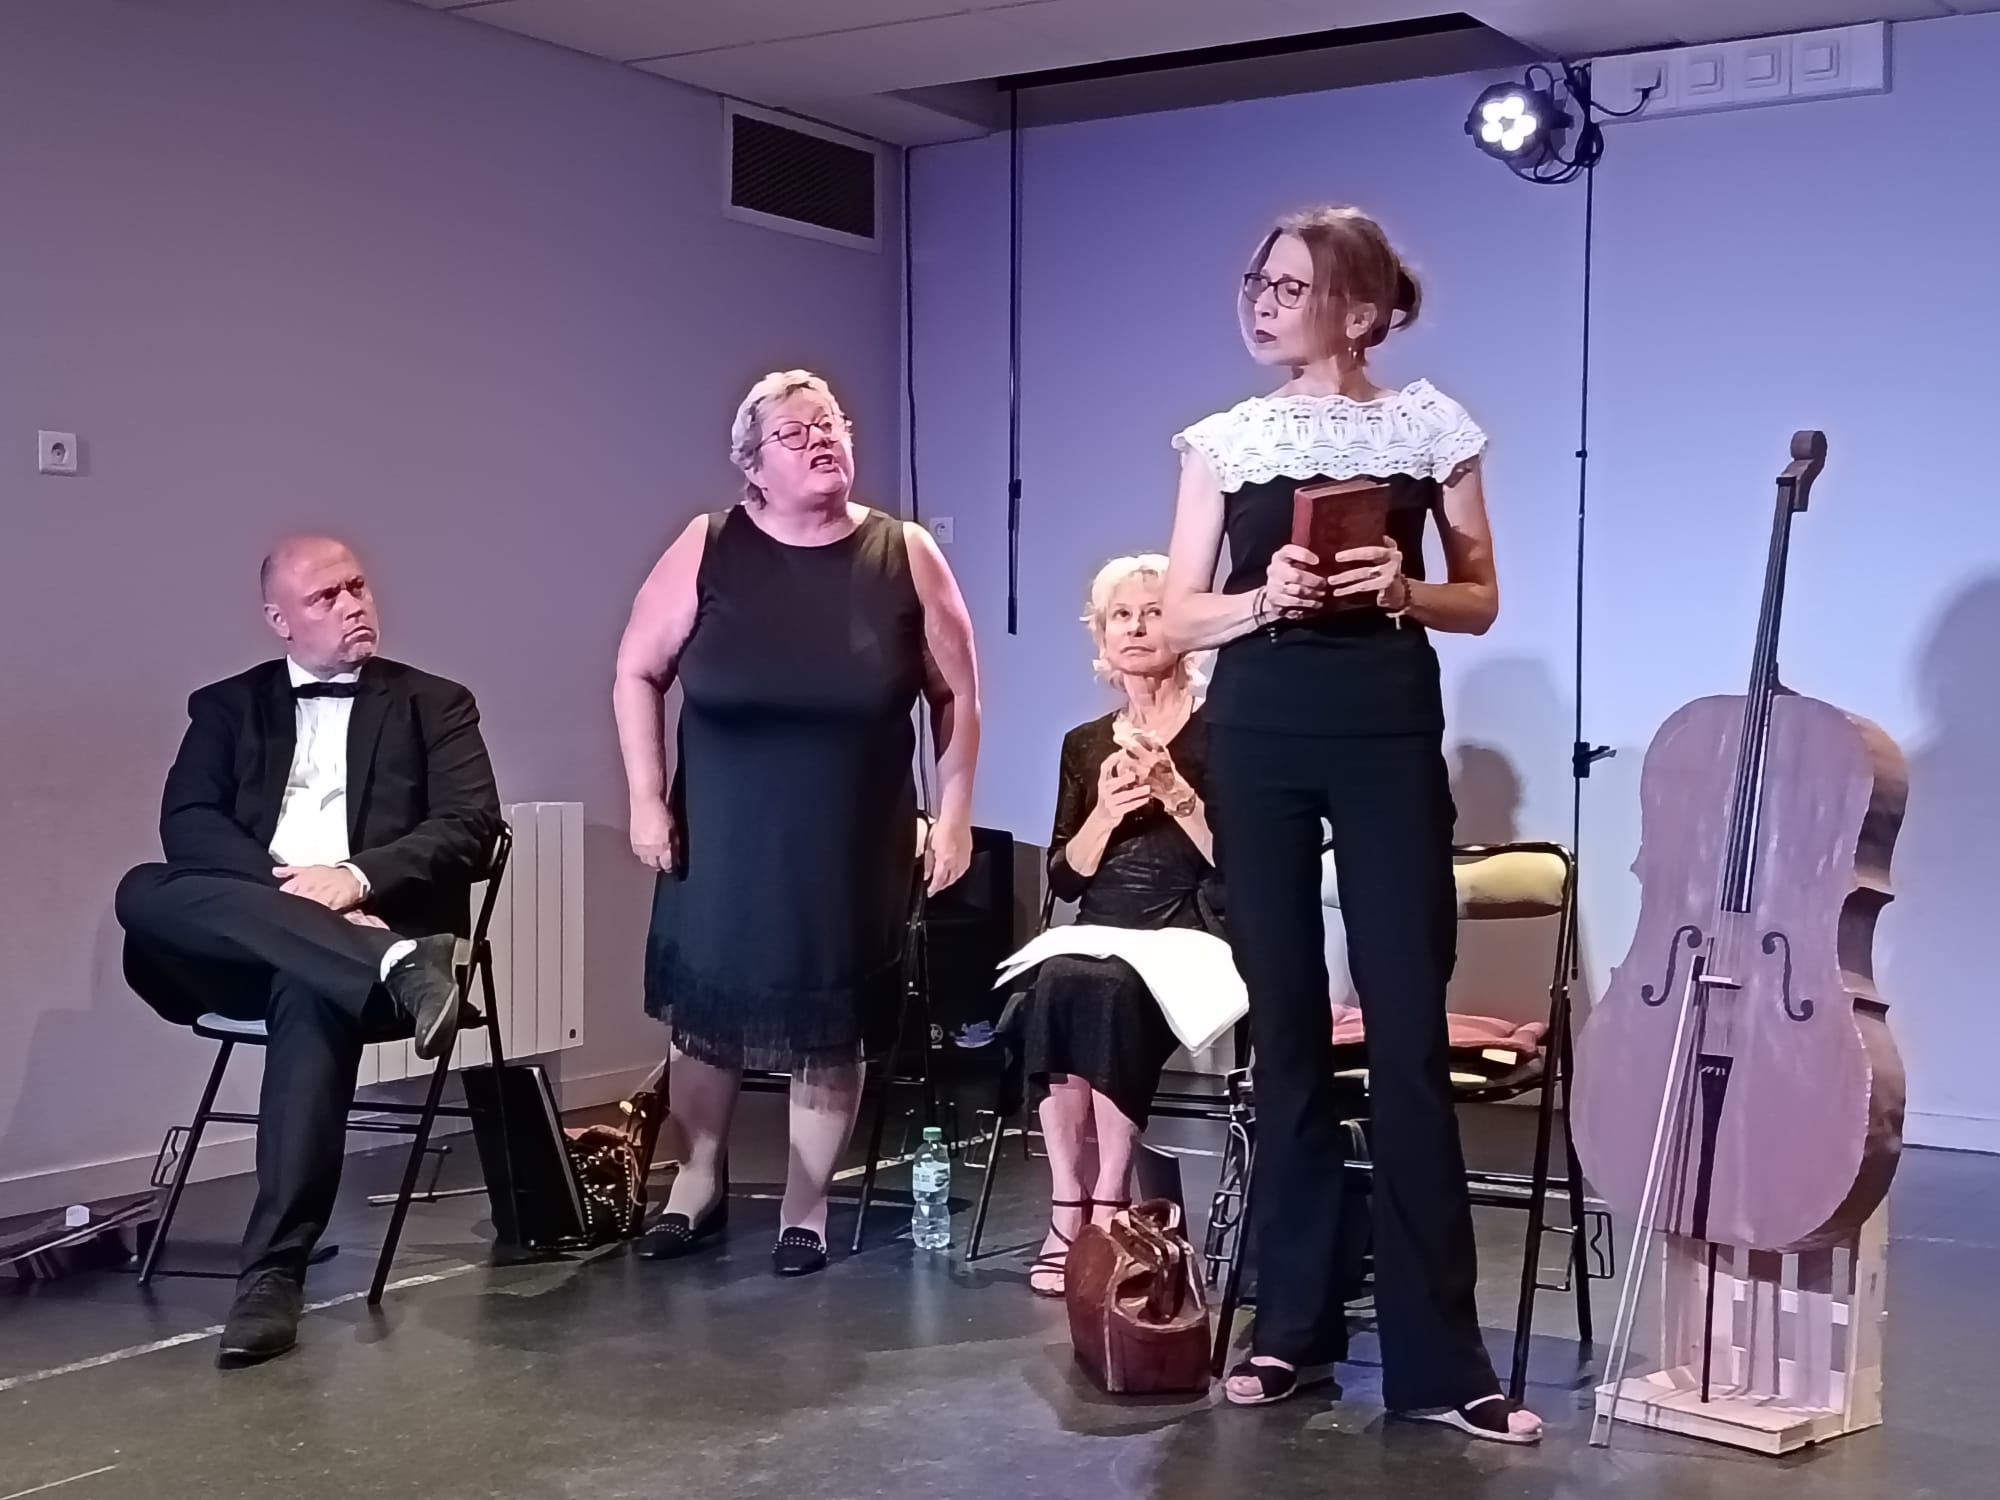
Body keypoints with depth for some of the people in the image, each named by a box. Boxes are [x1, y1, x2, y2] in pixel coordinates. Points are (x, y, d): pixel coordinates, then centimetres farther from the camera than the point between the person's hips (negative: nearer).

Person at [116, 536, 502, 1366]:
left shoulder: (432, 703, 15)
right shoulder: (228, 706, 19)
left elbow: (472, 827, 0)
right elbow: (186, 824, 2)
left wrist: (357, 876, -17)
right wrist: (283, 886, -16)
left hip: (370, 919, -2)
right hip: (238, 943, 3)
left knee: (313, 995, -37)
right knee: (144, 893, -30)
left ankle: (274, 1270, -35)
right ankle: (395, 965, -43)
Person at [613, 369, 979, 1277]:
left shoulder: (904, 555, -3)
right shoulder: (708, 550, -4)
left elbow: (956, 695, 2)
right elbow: (636, 673, 1)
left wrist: (953, 816, -2)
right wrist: (646, 800, -5)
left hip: (851, 848, 0)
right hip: (721, 841, 0)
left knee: (831, 1026, 6)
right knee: (707, 1012, 9)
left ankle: (804, 1208, 22)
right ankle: (698, 1183, 30)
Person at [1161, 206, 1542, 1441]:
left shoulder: (1431, 427, 3)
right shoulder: (1225, 438, 6)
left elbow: (1481, 600, 7)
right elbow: (1179, 615, 6)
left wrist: (1404, 590, -13)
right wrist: (1263, 599, -13)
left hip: (1390, 739, -2)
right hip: (1257, 742, 2)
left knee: (1410, 1035, -4)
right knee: (1286, 1028, 6)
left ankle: (1438, 1355, 2)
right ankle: (1295, 1319, 17)